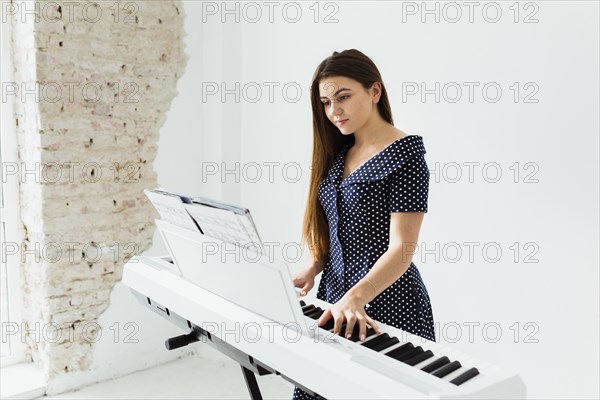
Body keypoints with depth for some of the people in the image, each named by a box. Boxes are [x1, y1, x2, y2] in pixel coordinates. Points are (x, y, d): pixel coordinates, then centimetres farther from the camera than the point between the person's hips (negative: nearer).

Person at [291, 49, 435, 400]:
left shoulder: (404, 154, -13)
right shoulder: (338, 154, 10)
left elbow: (403, 248, -20)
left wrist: (355, 297, -32)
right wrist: (312, 271, -3)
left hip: (383, 304, -7)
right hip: (334, 295, 7)